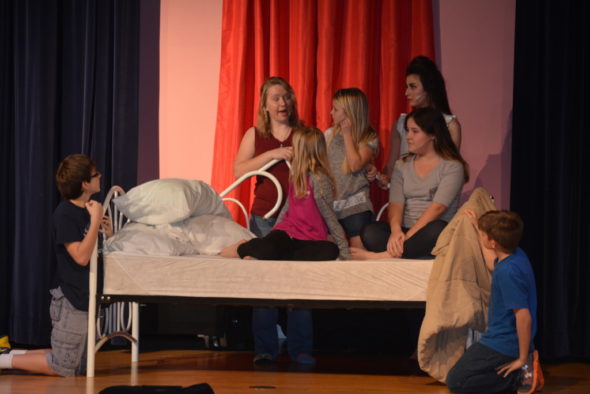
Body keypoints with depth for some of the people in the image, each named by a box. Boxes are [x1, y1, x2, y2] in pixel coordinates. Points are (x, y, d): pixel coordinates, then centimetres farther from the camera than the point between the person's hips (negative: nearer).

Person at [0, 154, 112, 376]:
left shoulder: (87, 210, 10)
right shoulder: (64, 214, -16)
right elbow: (81, 257, -23)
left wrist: (107, 234, 0)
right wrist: (95, 221, -23)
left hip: (86, 299, 9)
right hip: (71, 301, -9)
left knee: (79, 367, 13)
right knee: (63, 368, -5)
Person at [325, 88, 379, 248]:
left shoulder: (369, 139, -2)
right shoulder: (330, 134, 11)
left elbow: (355, 165, -15)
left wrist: (347, 134, -9)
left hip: (355, 205, -4)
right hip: (329, 204, 4)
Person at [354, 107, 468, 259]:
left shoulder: (452, 166, 0)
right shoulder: (402, 165, 16)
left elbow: (437, 207, -13)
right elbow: (396, 203, 2)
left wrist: (409, 236, -24)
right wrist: (396, 230, -21)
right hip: (405, 231, 4)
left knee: (436, 230, -39)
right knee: (370, 232, -26)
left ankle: (381, 256, -39)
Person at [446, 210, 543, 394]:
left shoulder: (509, 272, -29)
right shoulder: (516, 255, 0)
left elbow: (524, 316, -30)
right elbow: (493, 265, 26)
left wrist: (523, 359, -23)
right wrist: (478, 228, 30)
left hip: (504, 345, -10)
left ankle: (522, 374, -9)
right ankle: (526, 366, 8)